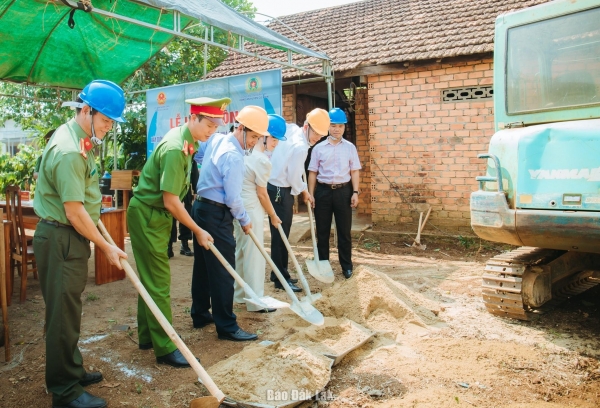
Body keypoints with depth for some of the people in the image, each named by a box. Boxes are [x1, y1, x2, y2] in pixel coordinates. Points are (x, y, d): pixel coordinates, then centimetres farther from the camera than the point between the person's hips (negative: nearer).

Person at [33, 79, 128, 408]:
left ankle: (72, 371, 32)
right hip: (60, 240, -10)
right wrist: (106, 247, -14)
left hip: (70, 237, 10)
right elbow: (74, 212, -23)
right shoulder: (68, 151, -22)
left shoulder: (76, 139, 11)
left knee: (68, 308, 18)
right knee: (63, 311, -1)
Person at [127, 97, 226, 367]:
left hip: (155, 215, 10)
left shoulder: (183, 138, 6)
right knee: (158, 283, -4)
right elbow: (171, 202, -25)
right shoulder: (175, 149, -24)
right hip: (147, 216, -10)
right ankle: (165, 348, 5)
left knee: (151, 279, 16)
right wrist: (198, 231, -17)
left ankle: (147, 337, 28)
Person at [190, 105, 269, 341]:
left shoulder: (216, 139, 8)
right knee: (223, 271, -4)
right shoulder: (233, 156, -20)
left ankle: (200, 315, 28)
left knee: (203, 265, 17)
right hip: (217, 215, -10)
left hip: (201, 207, 10)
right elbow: (232, 199, -20)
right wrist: (245, 220, -4)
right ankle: (226, 327, 3)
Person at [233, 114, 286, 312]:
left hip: (239, 207, 9)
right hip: (251, 210, -9)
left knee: (241, 251, 18)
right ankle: (256, 301, 9)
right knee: (254, 255, 0)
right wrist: (273, 215, 0)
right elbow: (261, 193, -12)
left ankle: (240, 294, 31)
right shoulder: (262, 160, -18)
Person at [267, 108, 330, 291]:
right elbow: (294, 177, -15)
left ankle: (279, 274, 25)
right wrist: (304, 191, 3)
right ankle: (281, 279, 5)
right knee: (280, 235, -3)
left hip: (275, 187, 10)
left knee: (281, 234, 15)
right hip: (280, 191, -10)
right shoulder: (300, 147, -20)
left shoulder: (291, 129, 4)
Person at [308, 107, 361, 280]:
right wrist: (311, 194, -2)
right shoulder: (319, 148, 3)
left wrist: (355, 192, -4)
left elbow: (354, 171, 4)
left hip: (343, 190, 0)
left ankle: (347, 265, 19)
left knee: (344, 230, 7)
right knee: (322, 231, 9)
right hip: (323, 191, 0)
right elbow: (313, 173, 4)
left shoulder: (350, 147, 4)